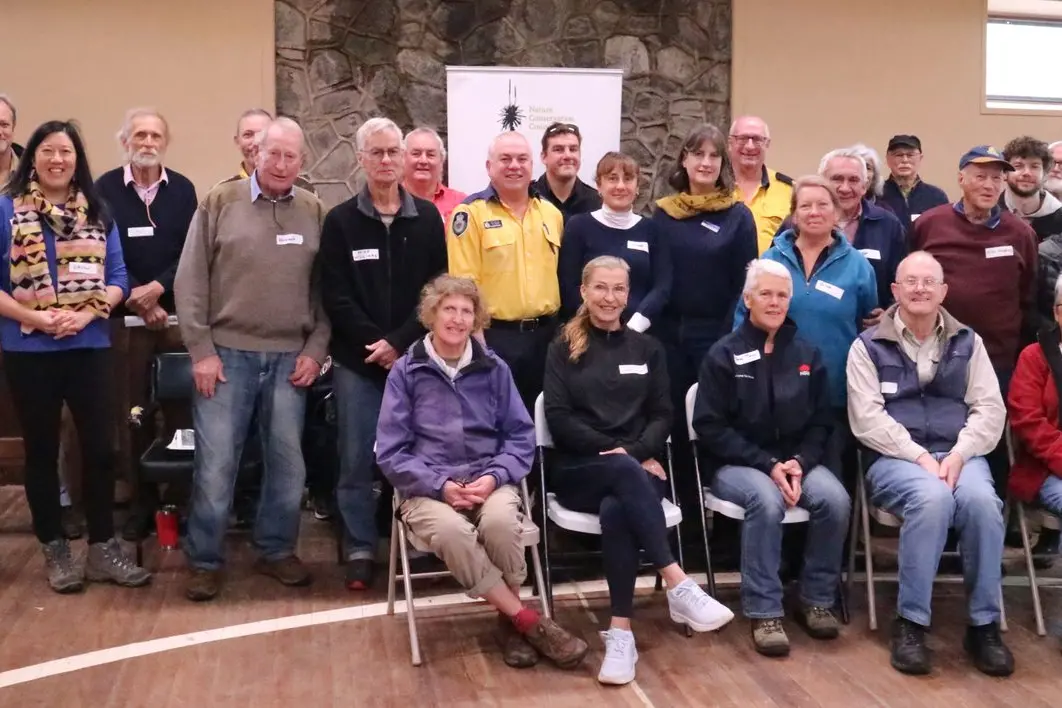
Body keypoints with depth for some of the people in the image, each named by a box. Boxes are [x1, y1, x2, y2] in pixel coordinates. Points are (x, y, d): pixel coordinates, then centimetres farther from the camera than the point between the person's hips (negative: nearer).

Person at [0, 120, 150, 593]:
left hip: (90, 347, 2)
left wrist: (86, 314, -12)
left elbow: (117, 277, 3)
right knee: (42, 451, 9)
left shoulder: (97, 212, 6)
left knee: (100, 447, 3)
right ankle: (55, 550, 22)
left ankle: (103, 548, 16)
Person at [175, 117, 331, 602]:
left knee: (287, 461, 9)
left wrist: (316, 349, 0)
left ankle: (276, 550, 26)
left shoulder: (315, 213, 5)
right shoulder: (220, 203, -1)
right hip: (227, 352, -2)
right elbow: (190, 281, -2)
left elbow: (326, 289, 8)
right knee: (215, 462, 1)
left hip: (290, 357, 2)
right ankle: (205, 560, 16)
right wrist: (201, 350, -7)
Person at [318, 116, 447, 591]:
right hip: (357, 360, 0)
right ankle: (360, 551, 14)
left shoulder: (427, 218, 6)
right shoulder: (340, 221, 3)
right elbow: (335, 295, -3)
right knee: (357, 460, 3)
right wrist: (374, 343, -13)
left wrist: (400, 341, -10)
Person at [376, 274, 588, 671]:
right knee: (451, 531, -34)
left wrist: (493, 477, -11)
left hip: (489, 482, 1)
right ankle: (530, 622, -20)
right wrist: (441, 485, -14)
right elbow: (390, 452, 0)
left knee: (500, 522, -33)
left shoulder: (493, 368, 9)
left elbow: (521, 436, 8)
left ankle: (509, 620, -8)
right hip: (428, 487, -1)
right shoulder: (406, 371, 4)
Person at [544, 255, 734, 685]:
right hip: (579, 472, -1)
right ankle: (678, 587, -42)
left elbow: (663, 415, 8)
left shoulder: (647, 349, 17)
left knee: (615, 510, -35)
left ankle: (620, 631, -34)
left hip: (636, 467, 2)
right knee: (625, 471, -37)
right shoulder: (564, 349, 10)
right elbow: (558, 418, -1)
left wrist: (633, 450, -12)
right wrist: (612, 451, -12)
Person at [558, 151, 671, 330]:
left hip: (640, 334, 2)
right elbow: (568, 288, -4)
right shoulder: (579, 226, 0)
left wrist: (633, 326, -14)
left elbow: (662, 286, 0)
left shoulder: (650, 229, 8)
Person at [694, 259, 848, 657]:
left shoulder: (807, 355, 10)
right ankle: (764, 611, -23)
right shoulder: (724, 354, -3)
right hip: (736, 464, -3)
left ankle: (817, 599, -6)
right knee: (767, 500, -35)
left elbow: (822, 423, 9)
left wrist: (799, 462, -11)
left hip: (796, 460, 4)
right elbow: (711, 427, -8)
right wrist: (768, 465, -17)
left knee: (835, 499, -26)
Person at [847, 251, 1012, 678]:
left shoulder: (967, 342, 15)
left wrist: (958, 455, -11)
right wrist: (920, 456, -16)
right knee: (932, 498, -35)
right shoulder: (869, 346, 6)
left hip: (960, 455, 2)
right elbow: (868, 419, -4)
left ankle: (984, 625, -15)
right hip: (896, 458, -2)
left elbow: (990, 410, 7)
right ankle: (911, 622, -21)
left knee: (981, 500, -31)